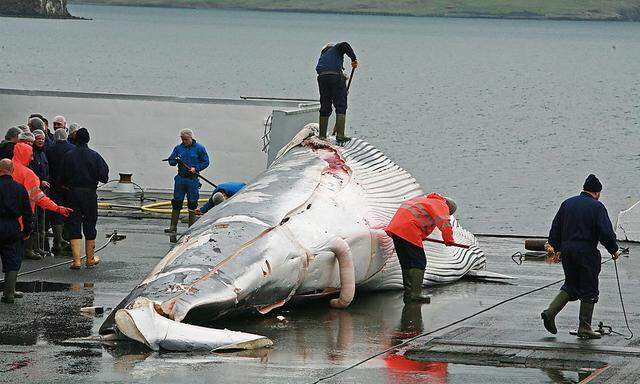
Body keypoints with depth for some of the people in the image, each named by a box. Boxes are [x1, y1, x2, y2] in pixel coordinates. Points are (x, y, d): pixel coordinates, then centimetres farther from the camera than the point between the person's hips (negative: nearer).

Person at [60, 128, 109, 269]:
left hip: (72, 193, 0)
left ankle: (76, 260, -5)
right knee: (90, 226, 12)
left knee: (74, 226, 2)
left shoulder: (68, 156, -5)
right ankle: (90, 259, 21)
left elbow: (63, 178, -3)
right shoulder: (94, 156, -6)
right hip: (90, 193, 0)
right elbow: (104, 177, -6)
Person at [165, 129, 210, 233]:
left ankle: (191, 227, 7)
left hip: (193, 180, -3)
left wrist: (196, 168, -12)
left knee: (192, 204, 0)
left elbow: (206, 162, 2)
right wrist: (176, 160, -12)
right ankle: (173, 226, 6)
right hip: (180, 178, 3)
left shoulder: (199, 148, -1)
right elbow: (171, 161, 10)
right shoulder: (178, 148, 8)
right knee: (176, 202, 2)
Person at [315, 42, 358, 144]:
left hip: (322, 78, 5)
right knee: (341, 106, -1)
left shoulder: (322, 56, 33)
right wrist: (353, 59, -5)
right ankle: (340, 134, -9)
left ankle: (322, 135, 12)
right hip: (336, 77, -5)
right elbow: (344, 45, -6)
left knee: (325, 108, 12)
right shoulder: (336, 48, 18)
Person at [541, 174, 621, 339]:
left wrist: (558, 249, 23)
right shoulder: (597, 207, -8)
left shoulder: (567, 203, 10)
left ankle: (550, 312, 1)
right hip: (587, 252, -6)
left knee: (571, 286, 18)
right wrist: (613, 250, 1)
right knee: (589, 290, 5)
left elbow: (555, 229, 13)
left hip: (567, 250, 6)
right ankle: (584, 328, 7)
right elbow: (606, 233, -14)